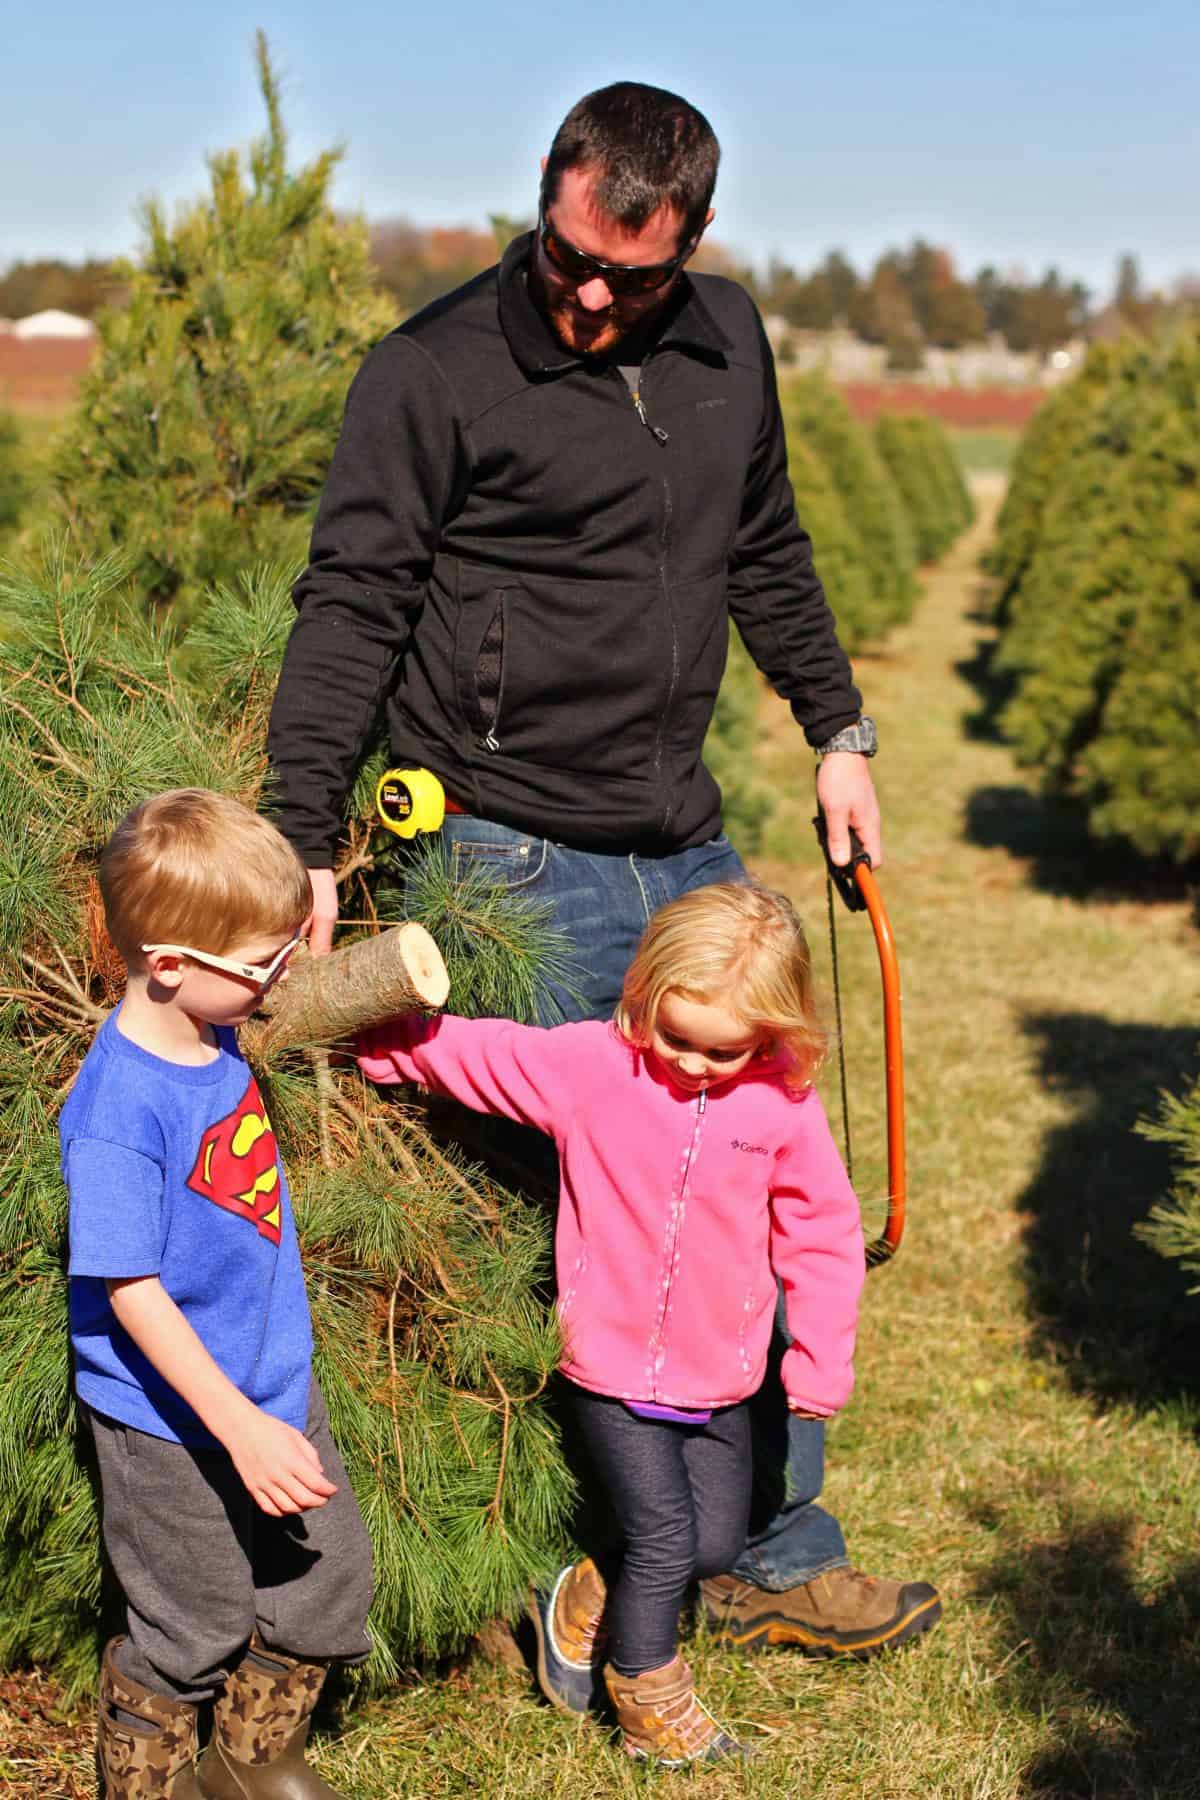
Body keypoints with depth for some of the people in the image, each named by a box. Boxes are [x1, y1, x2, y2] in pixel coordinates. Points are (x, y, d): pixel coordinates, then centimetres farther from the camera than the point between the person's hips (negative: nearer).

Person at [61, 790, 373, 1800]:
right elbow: (131, 1292, -26)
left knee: (328, 1580, 19)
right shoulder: (119, 1112, -30)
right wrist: (242, 1430, -26)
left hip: (273, 1379, 8)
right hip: (173, 1422, -8)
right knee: (196, 1627, 10)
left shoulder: (211, 1031, -7)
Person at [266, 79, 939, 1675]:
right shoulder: (435, 373, -10)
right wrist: (304, 842, -19)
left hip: (685, 847, 6)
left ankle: (775, 1553, 24)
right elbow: (351, 605, -11)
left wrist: (836, 731, 23)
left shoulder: (726, 339, 8)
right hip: (511, 863, -6)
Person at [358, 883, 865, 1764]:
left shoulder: (784, 1106, -9)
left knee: (717, 1544, 11)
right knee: (665, 1539, -3)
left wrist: (821, 1358, -2)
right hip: (614, 1368, -3)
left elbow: (823, 1232, 0)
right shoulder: (590, 1064, -14)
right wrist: (368, 1037, -11)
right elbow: (470, 1053, -5)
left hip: (720, 1379, 3)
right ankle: (648, 1701, 21)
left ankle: (590, 1602, 38)